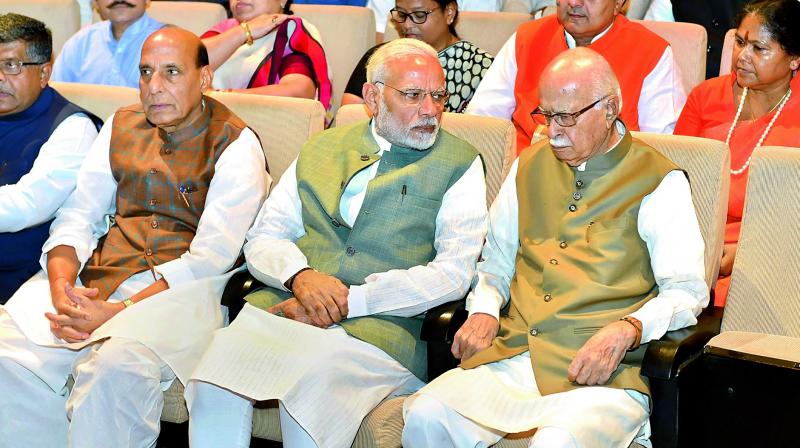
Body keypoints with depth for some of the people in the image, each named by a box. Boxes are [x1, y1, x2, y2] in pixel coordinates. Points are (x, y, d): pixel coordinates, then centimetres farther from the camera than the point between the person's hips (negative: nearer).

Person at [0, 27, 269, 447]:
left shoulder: (235, 144, -2)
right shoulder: (122, 125, 17)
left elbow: (212, 257, -11)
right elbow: (77, 213, 12)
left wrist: (119, 312, -19)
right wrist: (61, 285, -10)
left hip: (180, 287, -5)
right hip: (98, 272, 5)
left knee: (118, 367, -36)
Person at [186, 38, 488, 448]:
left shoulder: (460, 165, 8)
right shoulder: (321, 149, 20)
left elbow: (454, 272, -4)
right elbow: (263, 238, 15)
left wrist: (349, 300, -12)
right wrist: (301, 276, -9)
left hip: (381, 323, -3)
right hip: (285, 305, 3)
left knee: (310, 384, -34)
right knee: (216, 374, -26)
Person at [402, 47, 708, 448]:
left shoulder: (659, 182, 3)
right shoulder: (529, 167, 19)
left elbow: (687, 291, -2)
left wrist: (626, 330, -20)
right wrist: (483, 311, 5)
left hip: (599, 372, -4)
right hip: (512, 356, 5)